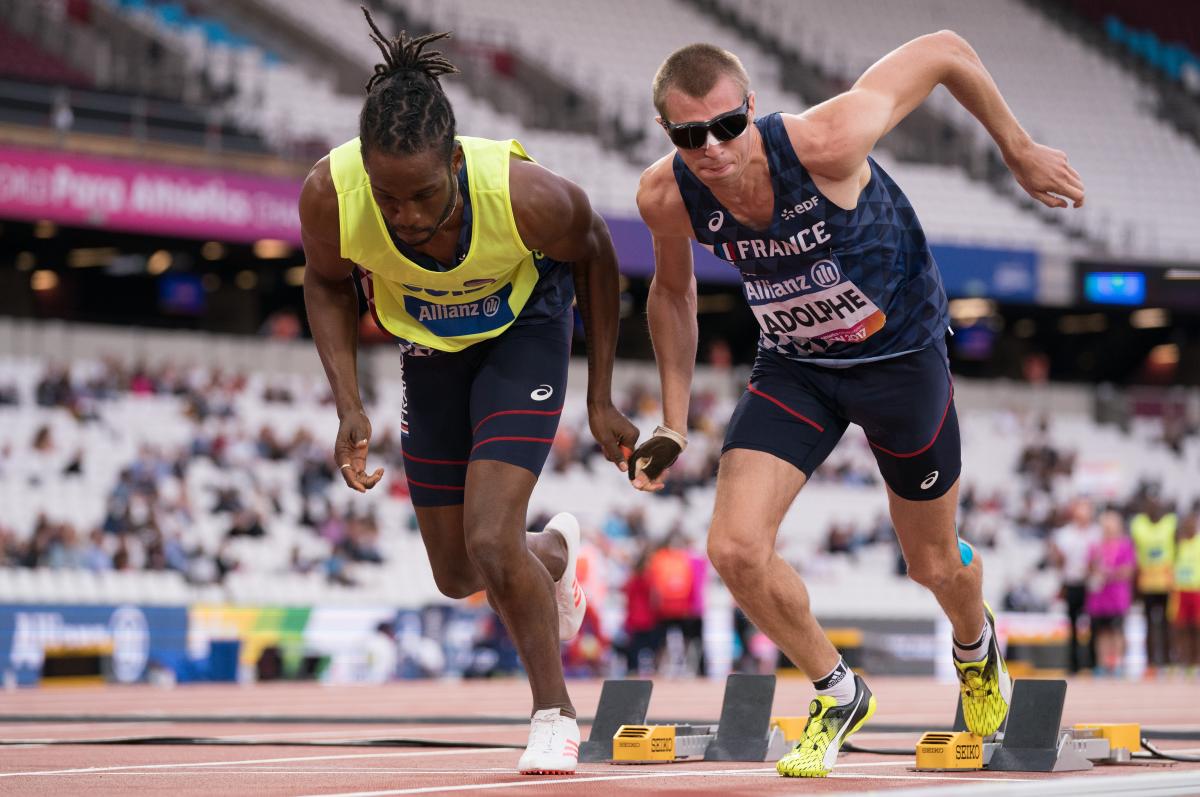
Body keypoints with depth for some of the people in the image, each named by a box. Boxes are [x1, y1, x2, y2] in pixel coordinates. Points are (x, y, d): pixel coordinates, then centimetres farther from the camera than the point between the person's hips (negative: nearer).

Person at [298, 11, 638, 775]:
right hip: (431, 348, 4)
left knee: (490, 541, -20)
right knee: (457, 575, 11)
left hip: (523, 332, -3)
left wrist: (601, 400, -9)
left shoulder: (527, 196, -38)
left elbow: (595, 258, -14)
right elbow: (328, 284, -8)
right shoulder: (330, 195, -33)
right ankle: (554, 551, 47)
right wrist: (350, 404, -19)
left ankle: (556, 715, 4)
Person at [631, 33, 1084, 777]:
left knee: (933, 563, 13)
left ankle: (977, 646, 52)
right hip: (794, 367, 3)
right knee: (736, 549, -16)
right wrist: (674, 425, 1)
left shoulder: (822, 144, -35)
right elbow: (674, 289, 3)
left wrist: (1021, 152, -10)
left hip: (902, 357, -3)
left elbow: (944, 50, -22)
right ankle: (839, 695, 12)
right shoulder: (667, 199, -21)